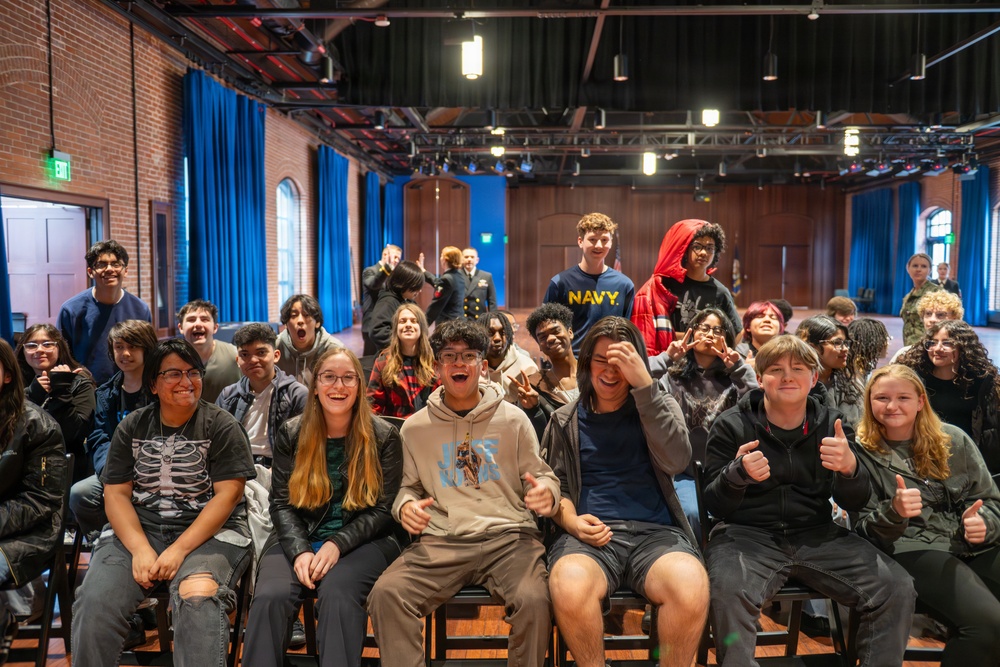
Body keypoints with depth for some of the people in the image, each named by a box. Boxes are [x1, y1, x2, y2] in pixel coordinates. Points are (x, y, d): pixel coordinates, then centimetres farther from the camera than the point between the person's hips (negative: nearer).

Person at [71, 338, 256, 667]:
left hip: (208, 531, -3)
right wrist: (140, 550, -12)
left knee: (198, 598, -33)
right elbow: (116, 494, 5)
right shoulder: (131, 427, 10)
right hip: (137, 528, 3)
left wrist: (180, 550, -17)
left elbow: (228, 495, -8)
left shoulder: (223, 427, 0)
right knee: (94, 601, -22)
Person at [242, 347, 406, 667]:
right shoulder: (290, 434, 5)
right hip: (299, 538, 2)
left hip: (364, 540, -2)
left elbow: (383, 509, -4)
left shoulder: (383, 436, -2)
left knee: (336, 593, -33)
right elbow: (281, 503, 3)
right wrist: (300, 550, -16)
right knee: (270, 596, -27)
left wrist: (338, 544, -19)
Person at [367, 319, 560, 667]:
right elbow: (410, 486, 20)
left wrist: (547, 492, -13)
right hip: (440, 541, 1)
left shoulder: (513, 420, 7)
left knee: (534, 601, -30)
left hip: (508, 536, -1)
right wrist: (406, 506, -4)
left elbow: (541, 476, 11)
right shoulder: (415, 427, 11)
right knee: (386, 594, -25)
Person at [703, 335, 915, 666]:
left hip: (818, 535, 4)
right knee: (728, 591, -33)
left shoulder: (832, 424, 6)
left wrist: (850, 468, -21)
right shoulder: (732, 425, -3)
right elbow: (715, 506, -5)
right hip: (748, 534, -3)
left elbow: (855, 503, 2)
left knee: (897, 588, -15)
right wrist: (736, 474, -28)